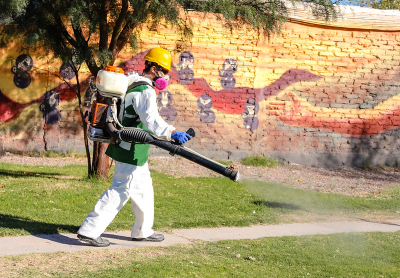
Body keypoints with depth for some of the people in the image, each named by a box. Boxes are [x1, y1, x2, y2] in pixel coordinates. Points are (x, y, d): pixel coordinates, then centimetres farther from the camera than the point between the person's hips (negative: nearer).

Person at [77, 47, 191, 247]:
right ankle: (89, 231, -8)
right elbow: (151, 119, -35)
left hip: (126, 148, 10)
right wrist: (172, 133, -46)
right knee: (119, 191, -8)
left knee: (143, 189, 19)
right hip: (132, 152, -10)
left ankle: (143, 231, 29)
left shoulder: (133, 85, 13)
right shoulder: (146, 91, -19)